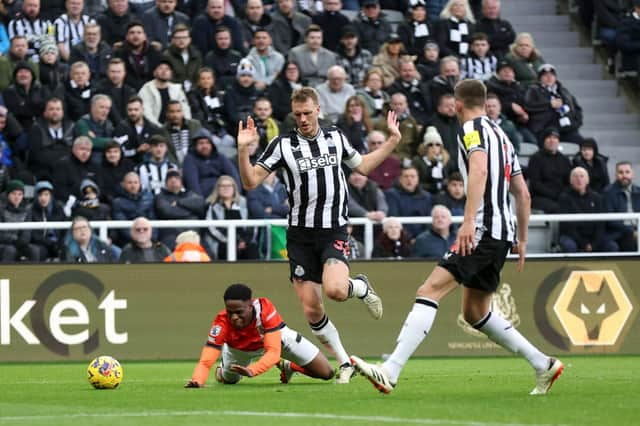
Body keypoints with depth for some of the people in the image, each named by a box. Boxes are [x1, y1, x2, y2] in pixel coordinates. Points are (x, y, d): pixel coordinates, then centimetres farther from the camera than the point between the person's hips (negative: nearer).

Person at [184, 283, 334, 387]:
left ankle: (288, 366, 31)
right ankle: (221, 371, 50)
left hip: (274, 337, 0)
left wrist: (251, 370, -65)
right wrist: (197, 380, -69)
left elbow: (273, 352, -47)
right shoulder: (221, 322, -42)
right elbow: (205, 362, -46)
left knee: (326, 373, 1)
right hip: (240, 348, 0)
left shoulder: (265, 309, -44)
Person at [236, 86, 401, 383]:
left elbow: (363, 166, 24)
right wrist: (243, 149, -21)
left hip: (334, 231, 0)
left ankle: (361, 288, 9)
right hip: (301, 235, 0)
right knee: (311, 309, -3)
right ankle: (345, 364, 13)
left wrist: (392, 140, 19)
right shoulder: (283, 145, -2)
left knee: (335, 289, -27)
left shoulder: (335, 138, 6)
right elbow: (250, 182, -6)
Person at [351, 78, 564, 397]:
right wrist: (522, 240, 32)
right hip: (502, 233, 9)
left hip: (482, 230, -9)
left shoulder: (473, 129, -4)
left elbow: (479, 171, -23)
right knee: (475, 313, 19)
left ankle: (389, 372, -29)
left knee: (429, 291, -17)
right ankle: (543, 365, 21)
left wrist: (469, 221, -31)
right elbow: (523, 193, 26)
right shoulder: (500, 136, 23)